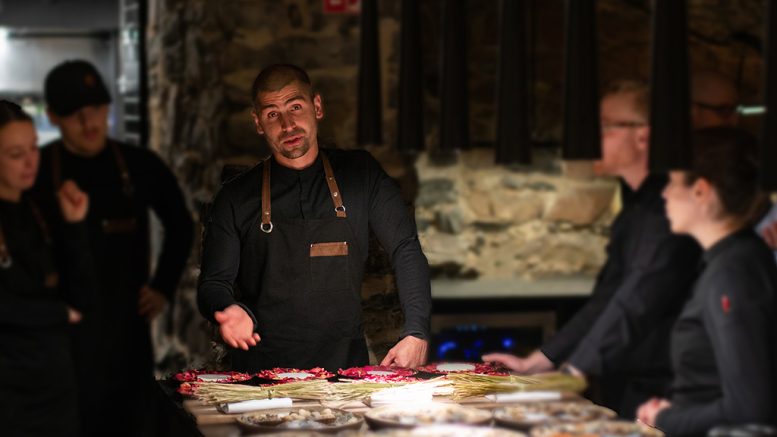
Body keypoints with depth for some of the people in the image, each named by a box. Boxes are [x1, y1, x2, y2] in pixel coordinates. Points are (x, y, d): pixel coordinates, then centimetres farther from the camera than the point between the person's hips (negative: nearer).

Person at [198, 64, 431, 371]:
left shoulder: (359, 173, 10)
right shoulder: (236, 198, 7)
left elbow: (406, 250, 8)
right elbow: (213, 283, 9)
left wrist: (416, 333, -5)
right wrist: (231, 311, -16)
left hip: (346, 367, 1)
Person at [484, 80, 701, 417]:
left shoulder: (665, 209, -14)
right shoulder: (634, 212, 17)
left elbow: (635, 307, -20)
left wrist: (573, 373, -21)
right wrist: (535, 362, 17)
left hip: (654, 398, -8)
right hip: (620, 390, 8)